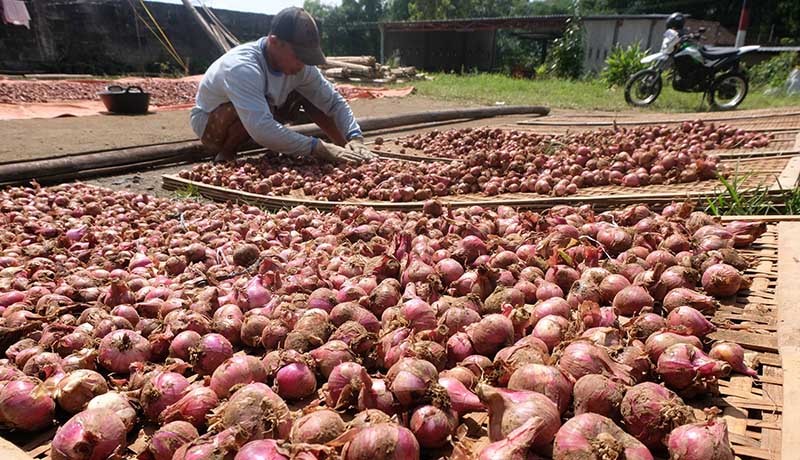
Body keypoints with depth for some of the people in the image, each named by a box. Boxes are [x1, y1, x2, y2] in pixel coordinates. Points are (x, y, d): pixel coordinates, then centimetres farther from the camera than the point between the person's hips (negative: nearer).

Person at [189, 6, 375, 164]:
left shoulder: (299, 64, -19)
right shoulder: (242, 67, -39)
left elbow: (334, 101, -14)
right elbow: (262, 130, -49)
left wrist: (354, 138, -31)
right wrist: (319, 148, -48)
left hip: (255, 121, 6)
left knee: (306, 96, -13)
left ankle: (348, 153, -2)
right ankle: (224, 157, -13)